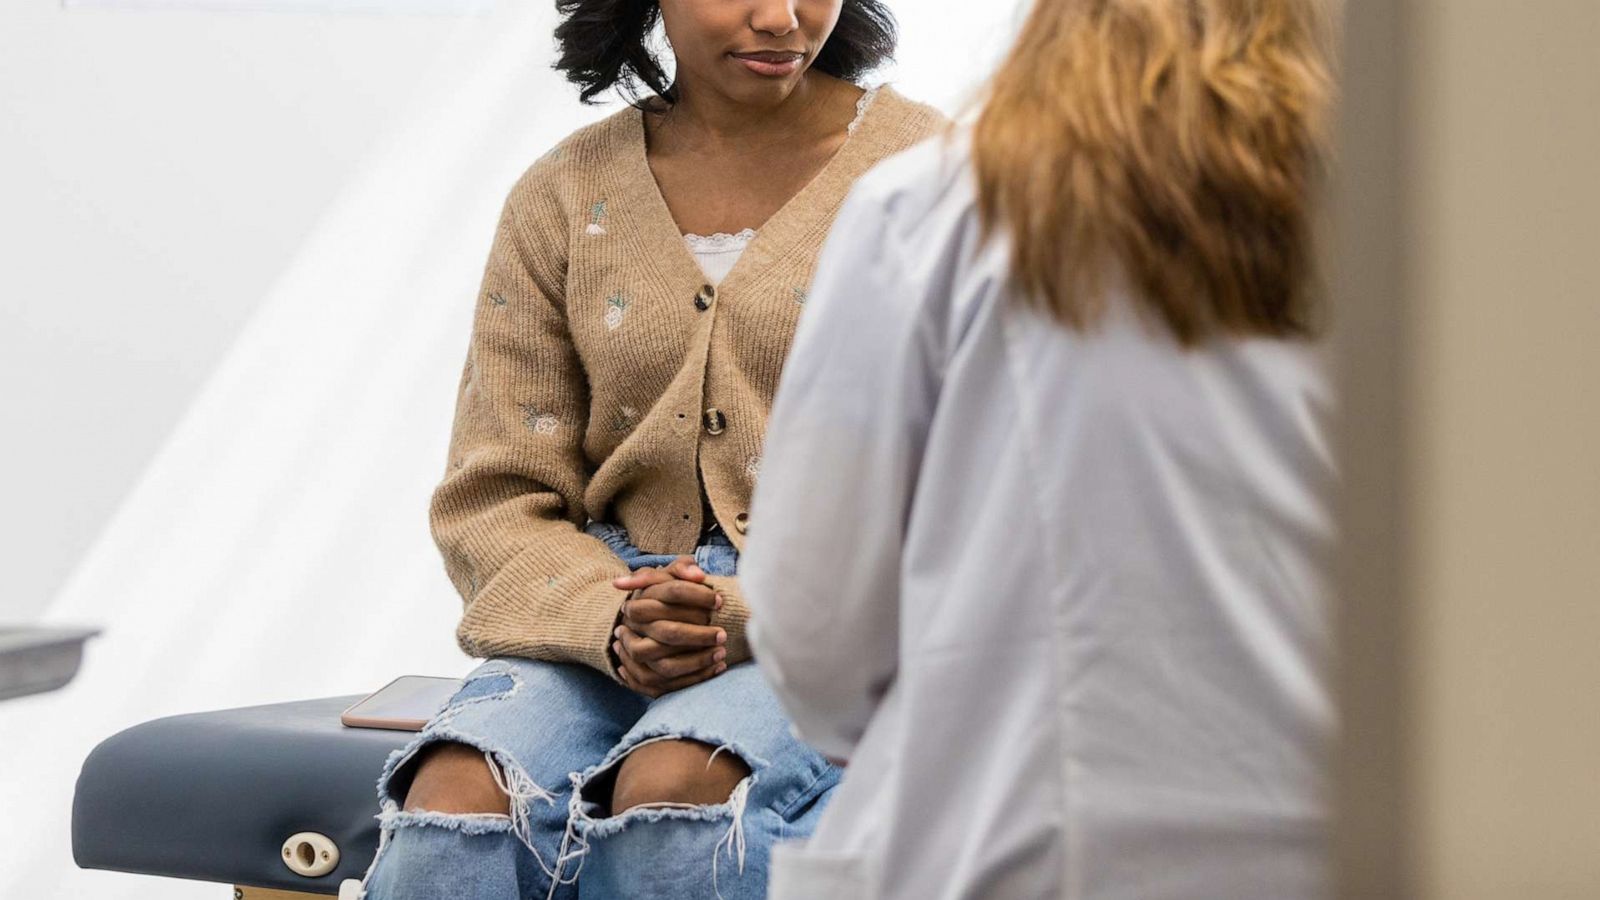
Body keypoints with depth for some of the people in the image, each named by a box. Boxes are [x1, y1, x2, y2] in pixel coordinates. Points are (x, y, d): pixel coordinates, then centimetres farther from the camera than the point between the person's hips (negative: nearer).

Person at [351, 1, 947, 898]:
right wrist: (613, 623, -14)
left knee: (672, 791, -35)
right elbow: (493, 499, 8)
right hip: (605, 612, 3)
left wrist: (753, 615, -17)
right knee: (453, 806, -28)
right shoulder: (562, 200, 11)